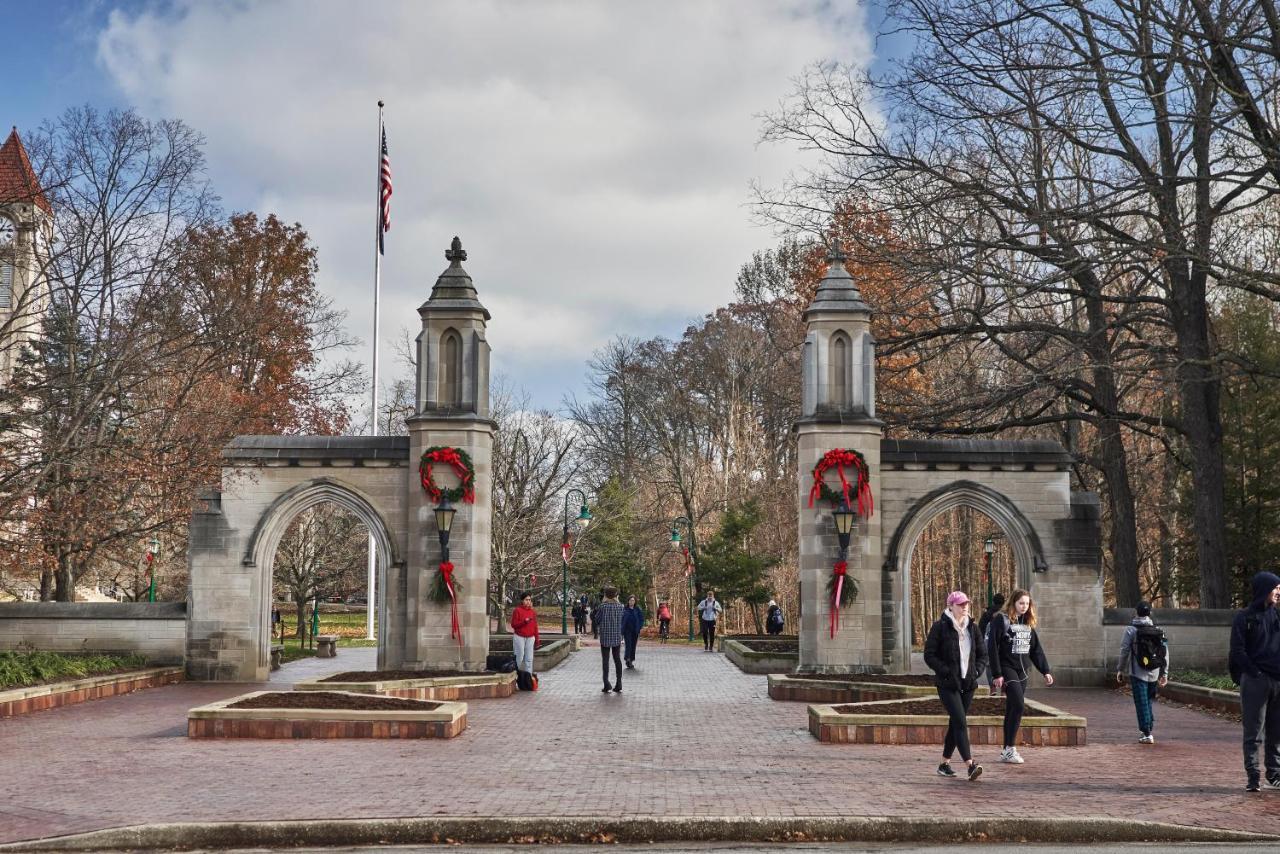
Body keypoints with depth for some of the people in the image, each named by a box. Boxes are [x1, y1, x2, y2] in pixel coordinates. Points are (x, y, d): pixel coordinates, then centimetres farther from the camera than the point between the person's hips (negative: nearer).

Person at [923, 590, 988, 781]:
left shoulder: (972, 628, 10)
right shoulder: (940, 627, -6)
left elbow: (983, 654, 17)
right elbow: (929, 655, -8)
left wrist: (976, 671, 1)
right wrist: (946, 672, -15)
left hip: (968, 684, 6)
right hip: (948, 684, -6)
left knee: (956, 723, 11)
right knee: (960, 722, -16)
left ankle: (944, 764, 22)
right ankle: (970, 765, -24)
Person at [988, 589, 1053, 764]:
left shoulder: (1028, 623, 14)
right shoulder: (1001, 620, -8)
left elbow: (1036, 649, 17)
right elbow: (993, 648, -11)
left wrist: (1045, 671, 10)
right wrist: (997, 674, -15)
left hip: (1022, 671, 7)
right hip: (1007, 669, -7)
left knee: (1012, 710, 9)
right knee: (1018, 705, -18)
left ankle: (1007, 751, 14)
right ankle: (1010, 749, -12)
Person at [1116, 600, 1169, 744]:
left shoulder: (1131, 629, -7)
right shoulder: (1158, 630, 6)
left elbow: (1124, 651, -7)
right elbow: (1165, 653, 6)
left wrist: (1120, 670, 4)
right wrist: (1164, 674, 11)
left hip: (1138, 673, -4)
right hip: (1154, 674, 4)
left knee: (1142, 703, -2)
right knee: (1150, 701, 17)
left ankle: (1147, 734, -5)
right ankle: (1146, 730, 21)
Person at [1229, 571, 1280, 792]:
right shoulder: (1245, 618, -4)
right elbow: (1238, 651, -7)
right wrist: (1255, 673, -13)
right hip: (1256, 682, -5)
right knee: (1254, 732, -1)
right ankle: (1253, 777, 2)